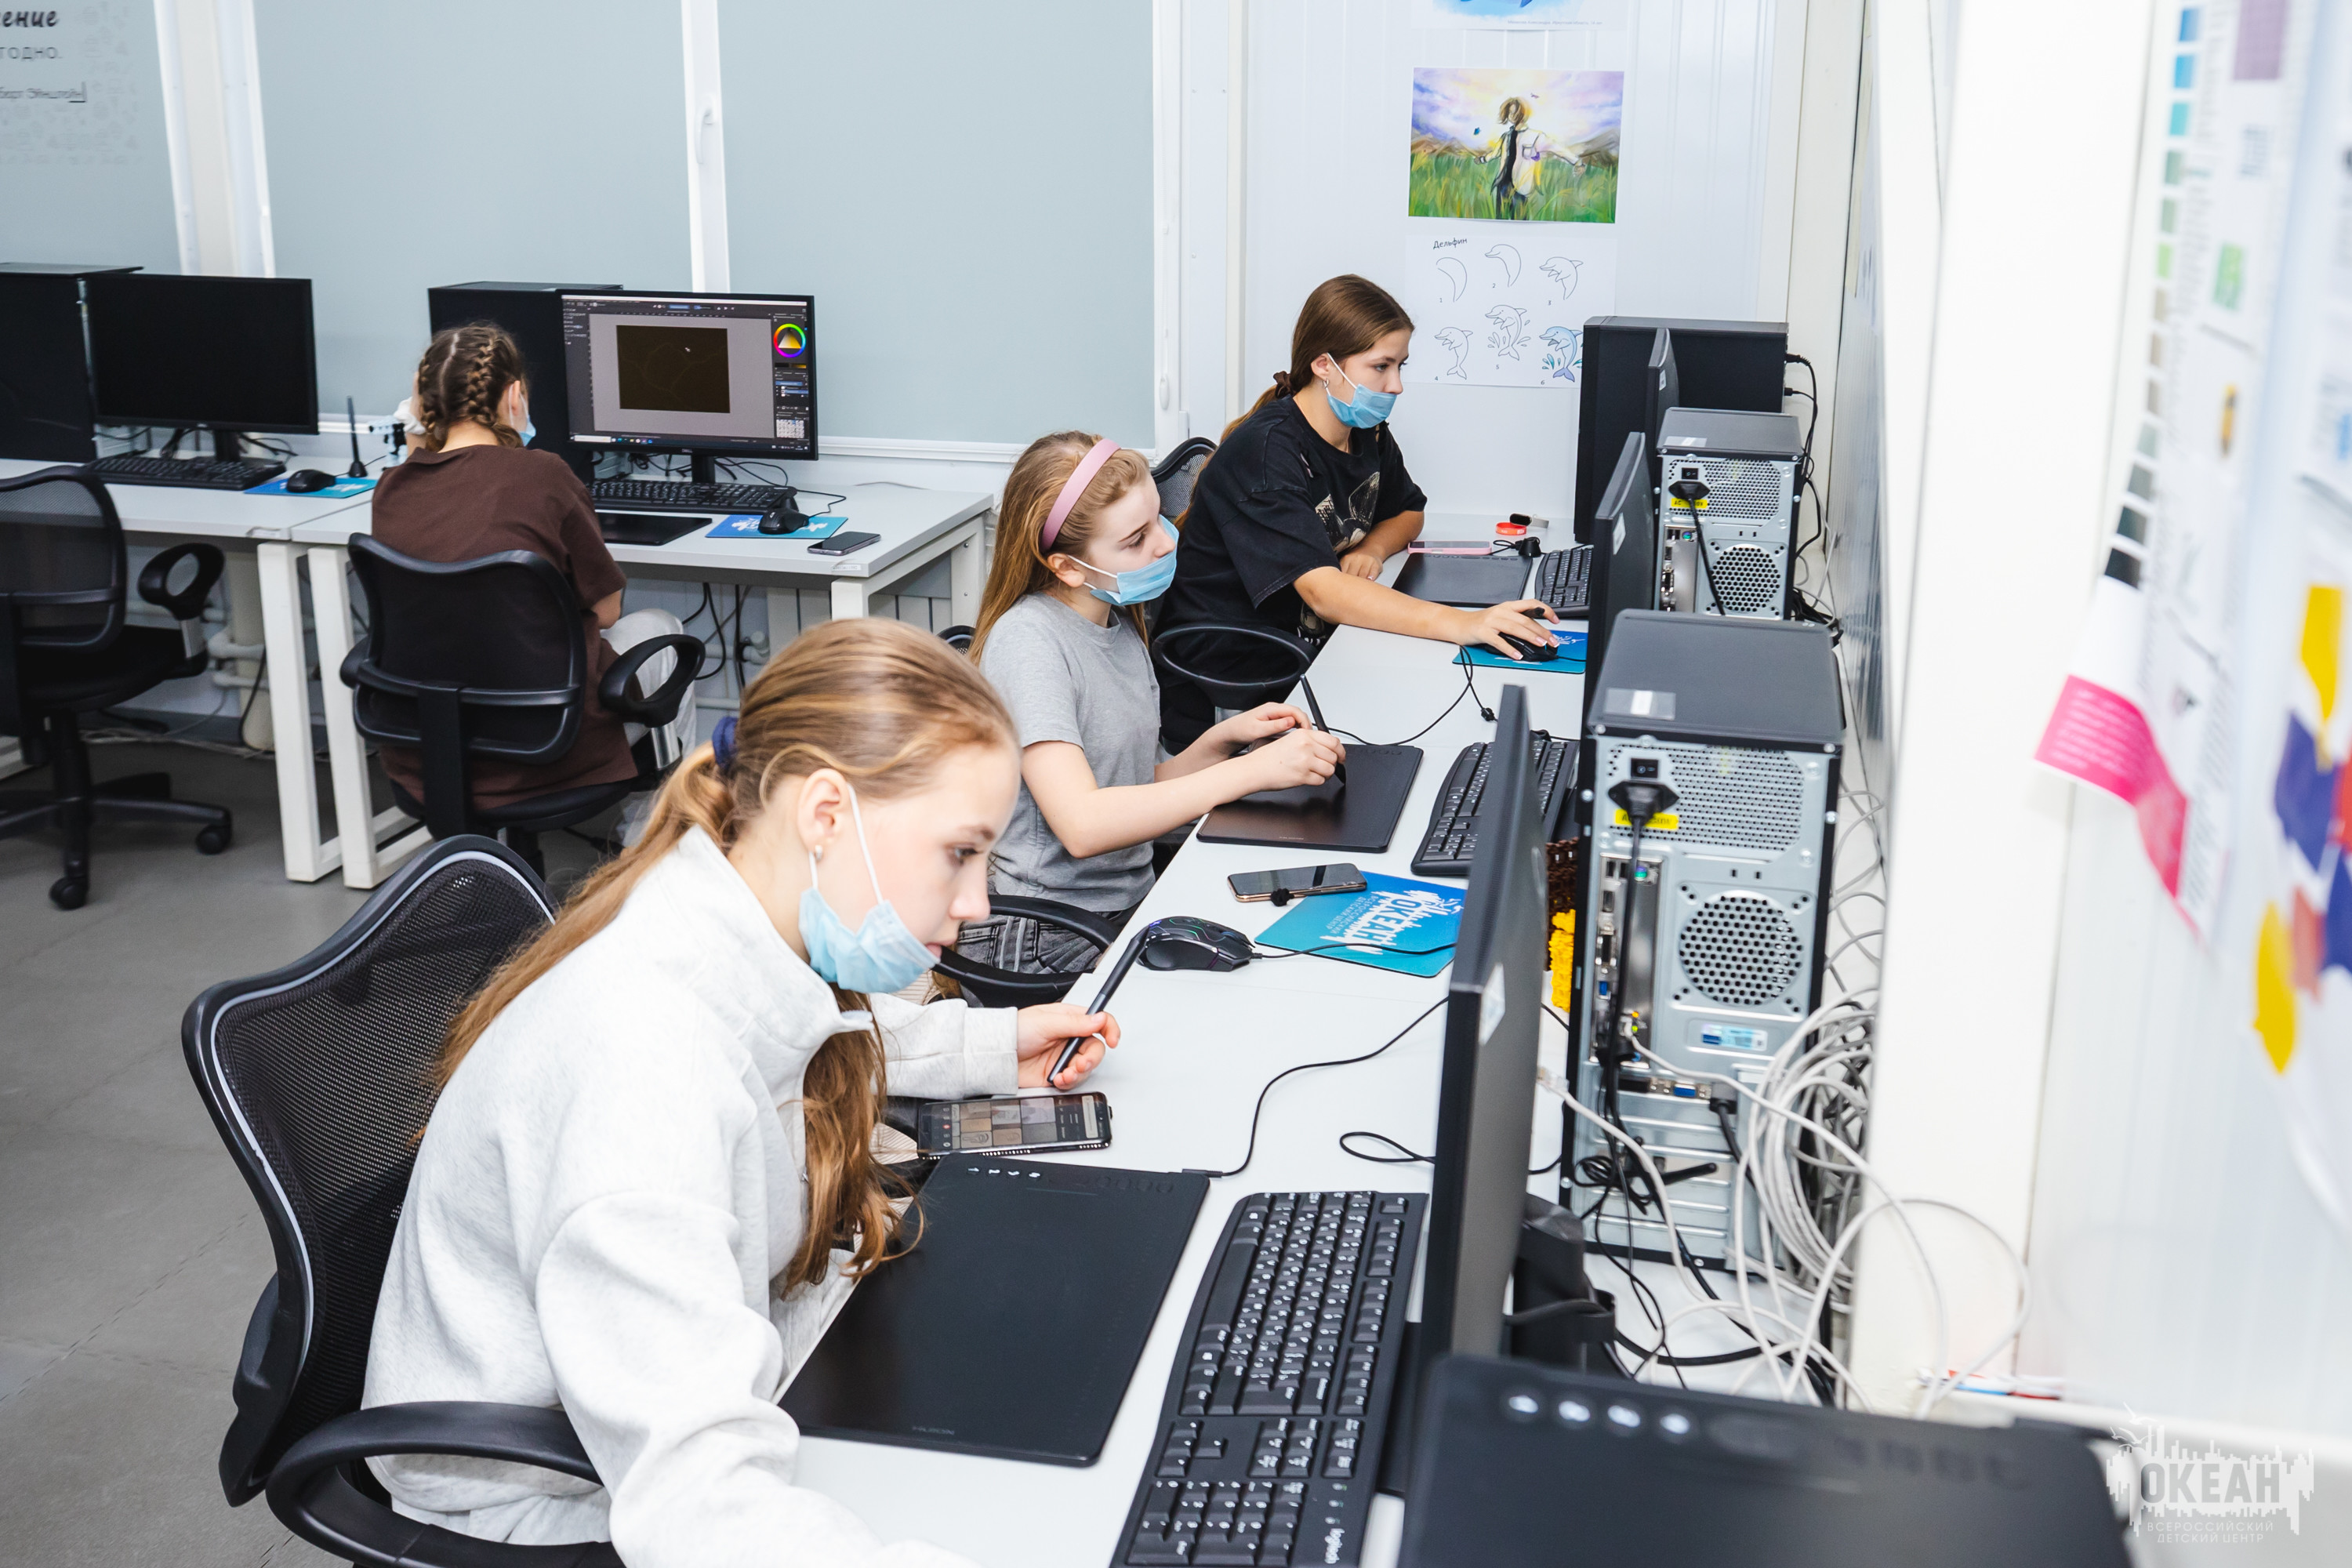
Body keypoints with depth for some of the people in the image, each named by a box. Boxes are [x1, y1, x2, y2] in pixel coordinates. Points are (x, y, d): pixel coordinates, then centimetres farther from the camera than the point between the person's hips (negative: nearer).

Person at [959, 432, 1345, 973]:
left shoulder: (1119, 622, 10)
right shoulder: (1028, 641, -16)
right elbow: (1082, 824, -28)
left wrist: (1221, 741, -3)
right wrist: (1251, 771, -26)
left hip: (1129, 904, 8)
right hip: (1044, 943, -8)